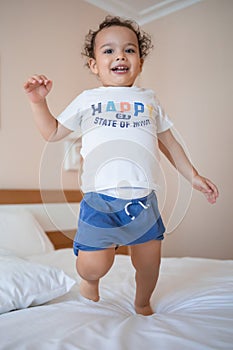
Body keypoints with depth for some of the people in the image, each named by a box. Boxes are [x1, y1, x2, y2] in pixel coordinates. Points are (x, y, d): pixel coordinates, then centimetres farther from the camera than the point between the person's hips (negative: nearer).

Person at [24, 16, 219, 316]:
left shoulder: (149, 100, 15)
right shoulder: (86, 100, 10)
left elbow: (168, 142, 20)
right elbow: (52, 132, 15)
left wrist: (193, 176, 17)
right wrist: (38, 102, 0)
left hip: (143, 198, 3)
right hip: (99, 197, -2)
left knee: (149, 261, 13)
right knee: (94, 265, -10)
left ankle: (142, 304, 45)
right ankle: (90, 280, 30)